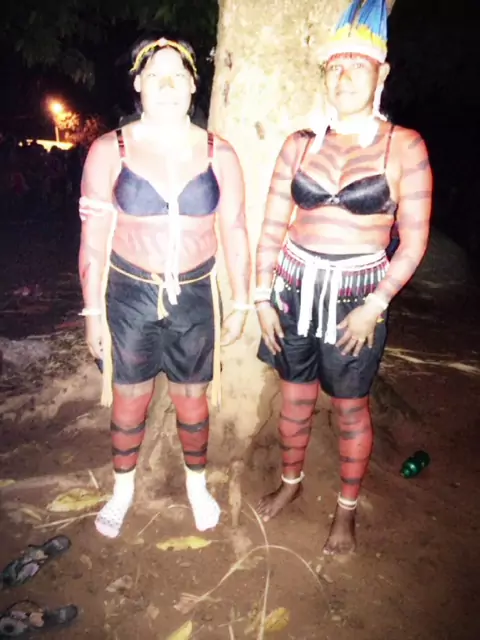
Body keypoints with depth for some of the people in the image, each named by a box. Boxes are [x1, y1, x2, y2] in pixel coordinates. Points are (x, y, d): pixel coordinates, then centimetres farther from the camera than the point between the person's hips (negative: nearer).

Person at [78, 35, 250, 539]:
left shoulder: (218, 155, -2)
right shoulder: (109, 151, -5)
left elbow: (234, 233, 3)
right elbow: (93, 238, -3)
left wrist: (240, 304, 4)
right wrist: (92, 312, -2)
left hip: (194, 299, 1)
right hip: (129, 297, 0)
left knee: (192, 404, 14)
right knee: (128, 403, 15)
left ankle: (196, 483, 43)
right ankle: (123, 488, 43)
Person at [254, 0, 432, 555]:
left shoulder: (403, 146, -4)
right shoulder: (301, 144, 3)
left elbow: (414, 239, -5)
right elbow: (272, 226, 4)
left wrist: (375, 306, -12)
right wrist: (263, 297, -1)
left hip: (356, 298, -2)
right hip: (295, 291, 3)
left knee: (350, 408, 10)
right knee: (294, 398, 16)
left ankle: (347, 510, 34)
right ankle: (291, 481, 43)